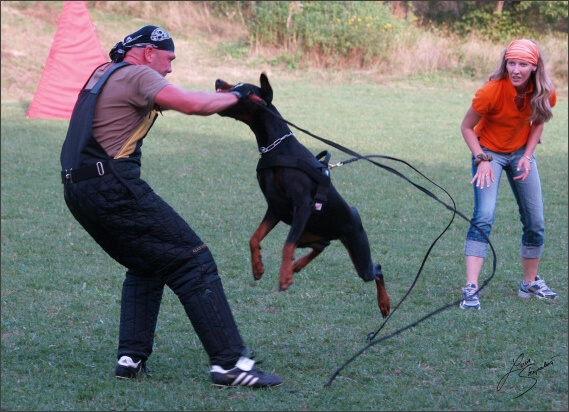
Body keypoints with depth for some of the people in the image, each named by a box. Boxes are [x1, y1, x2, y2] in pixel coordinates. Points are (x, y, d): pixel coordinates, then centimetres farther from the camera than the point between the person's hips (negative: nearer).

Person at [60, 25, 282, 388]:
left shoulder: (104, 74, 23)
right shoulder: (138, 76, -5)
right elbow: (193, 104, -18)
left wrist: (219, 96, 26)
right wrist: (234, 96, -2)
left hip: (78, 190, 10)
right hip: (112, 185, -10)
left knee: (146, 266, 24)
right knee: (193, 261, -6)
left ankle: (132, 358, 14)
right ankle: (230, 363, -10)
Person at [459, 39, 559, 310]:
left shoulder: (544, 93, -18)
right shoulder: (492, 91, -29)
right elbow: (467, 127, -16)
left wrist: (528, 156, -8)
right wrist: (482, 160, -24)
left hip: (520, 152, 5)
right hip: (489, 152, -4)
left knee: (535, 222, 6)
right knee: (483, 218, -20)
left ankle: (530, 283, 24)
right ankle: (471, 289, -23)